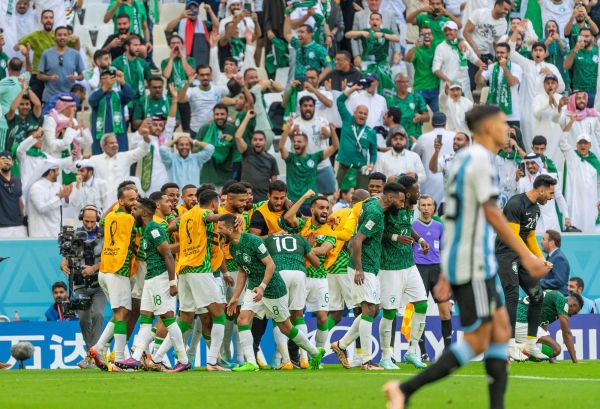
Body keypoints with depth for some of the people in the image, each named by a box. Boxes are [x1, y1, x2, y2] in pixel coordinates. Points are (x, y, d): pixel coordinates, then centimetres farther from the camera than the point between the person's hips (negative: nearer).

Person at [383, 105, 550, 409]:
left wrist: (446, 274, 19)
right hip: (472, 263, -10)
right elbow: (492, 214, -21)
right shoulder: (480, 159, -14)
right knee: (477, 343, -7)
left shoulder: (465, 159, 16)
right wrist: (525, 256, -21)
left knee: (501, 330, 7)